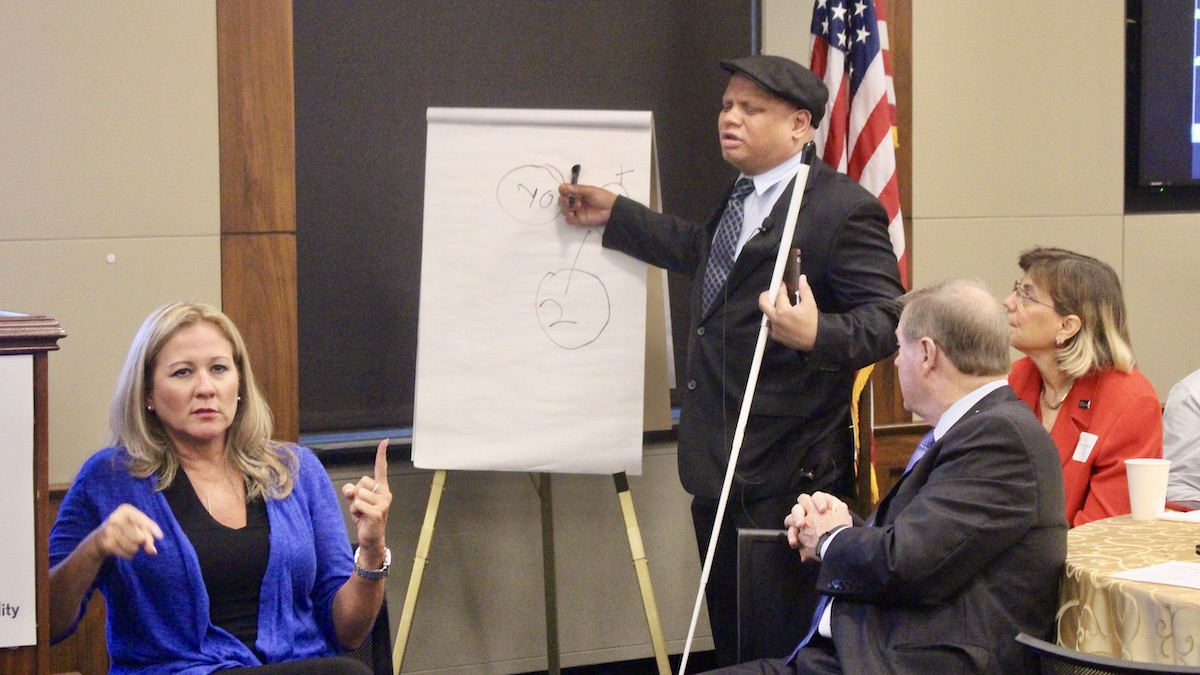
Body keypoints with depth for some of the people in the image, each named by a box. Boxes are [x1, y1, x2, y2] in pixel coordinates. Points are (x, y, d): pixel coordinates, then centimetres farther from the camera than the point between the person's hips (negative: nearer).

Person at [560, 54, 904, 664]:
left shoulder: (842, 209, -14)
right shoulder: (740, 200, 15)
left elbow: (888, 317, -20)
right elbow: (701, 251, 34)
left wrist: (818, 335, -38)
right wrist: (614, 215, 33)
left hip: (789, 477, -10)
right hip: (719, 474, 10)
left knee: (788, 650, -4)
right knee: (731, 644, 16)